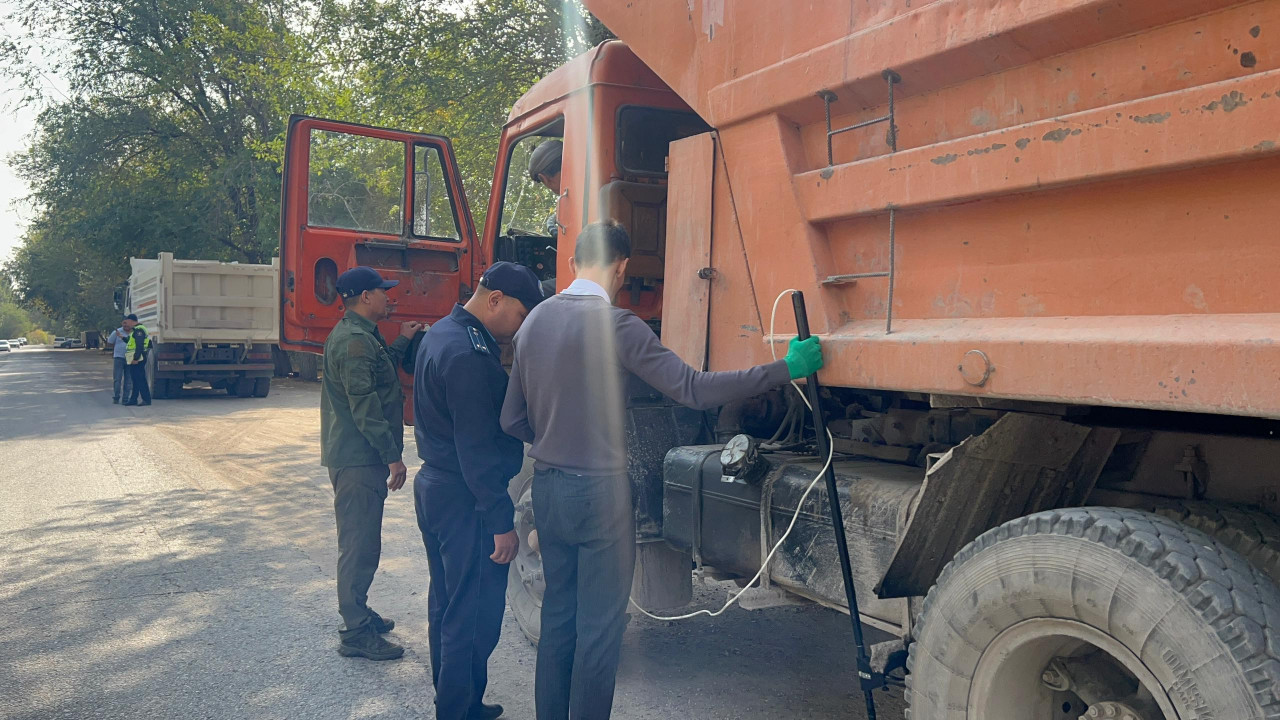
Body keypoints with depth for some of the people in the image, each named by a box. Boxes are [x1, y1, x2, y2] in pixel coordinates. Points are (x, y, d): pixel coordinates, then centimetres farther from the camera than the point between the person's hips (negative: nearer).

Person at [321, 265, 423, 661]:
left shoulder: (360, 335, 15)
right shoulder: (355, 340, -18)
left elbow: (378, 372, 28)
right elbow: (364, 405, -23)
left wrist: (402, 340, 24)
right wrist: (392, 456, -23)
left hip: (357, 455, 11)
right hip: (359, 459, -11)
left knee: (360, 540, 19)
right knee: (360, 544, -4)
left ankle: (358, 612, 32)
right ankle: (355, 634, 3)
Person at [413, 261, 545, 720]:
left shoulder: (441, 334, 10)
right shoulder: (469, 355, -23)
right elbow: (477, 448, -24)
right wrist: (502, 521, -21)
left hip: (434, 488, 11)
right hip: (465, 501, -11)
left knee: (446, 606, 21)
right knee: (474, 618, 1)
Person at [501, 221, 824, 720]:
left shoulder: (533, 322, 5)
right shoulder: (615, 324, -16)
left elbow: (512, 421, 9)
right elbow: (693, 389, -21)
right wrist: (786, 368, -16)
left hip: (546, 487, 7)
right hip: (599, 491, -7)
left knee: (557, 614, 19)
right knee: (599, 628, 5)